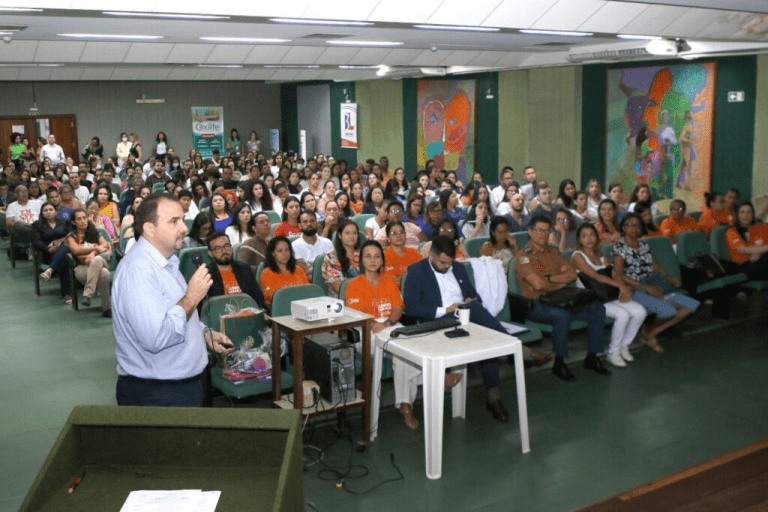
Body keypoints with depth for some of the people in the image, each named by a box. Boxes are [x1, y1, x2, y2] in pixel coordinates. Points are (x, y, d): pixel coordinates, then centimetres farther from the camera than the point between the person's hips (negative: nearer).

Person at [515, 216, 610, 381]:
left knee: (597, 309, -6)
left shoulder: (552, 252, 17)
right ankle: (559, 364, -20)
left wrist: (550, 278, -9)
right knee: (562, 315, -37)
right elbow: (539, 285, -19)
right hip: (535, 304, -7)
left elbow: (572, 273, 6)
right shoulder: (524, 256, -7)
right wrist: (560, 283, -1)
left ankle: (592, 357, 2)